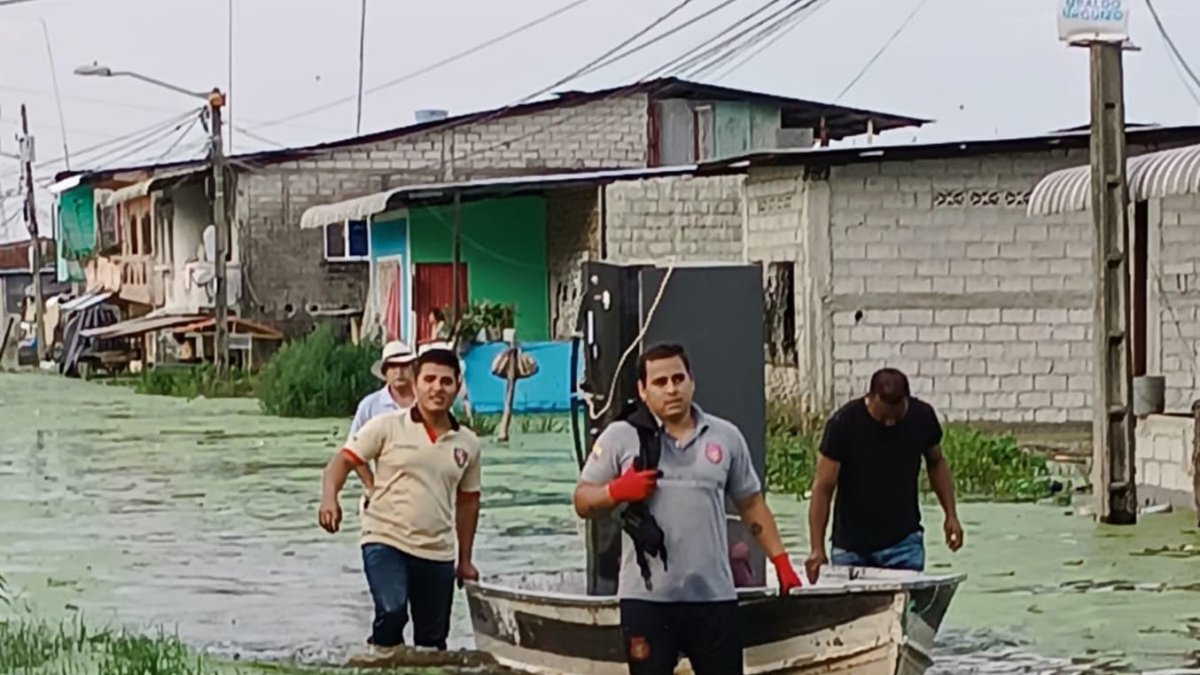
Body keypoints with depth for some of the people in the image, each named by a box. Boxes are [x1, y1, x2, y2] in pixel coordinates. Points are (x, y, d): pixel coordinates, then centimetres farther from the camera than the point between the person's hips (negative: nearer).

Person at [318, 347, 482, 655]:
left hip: (437, 553, 4)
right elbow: (344, 460, -4)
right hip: (385, 541, -4)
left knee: (433, 640, 9)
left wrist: (465, 560, 19)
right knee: (392, 611, -28)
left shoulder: (467, 443, 8)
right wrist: (329, 497, -24)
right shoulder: (388, 427, -3)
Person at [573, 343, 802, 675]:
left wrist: (780, 559, 7)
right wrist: (617, 491, -18)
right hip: (647, 597, -2)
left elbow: (751, 504, 15)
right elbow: (583, 501, 3)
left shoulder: (725, 436, 9)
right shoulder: (620, 437, 1)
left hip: (714, 595, 2)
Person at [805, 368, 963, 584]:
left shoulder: (922, 417, -6)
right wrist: (817, 549, -21)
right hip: (851, 547, -1)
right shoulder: (844, 423, -15)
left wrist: (951, 514, 4)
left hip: (904, 541, 1)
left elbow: (936, 463, 13)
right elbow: (823, 487, -15)